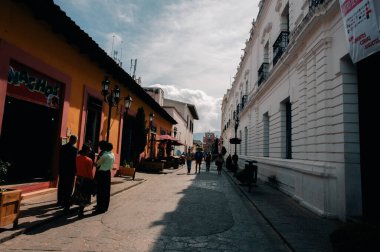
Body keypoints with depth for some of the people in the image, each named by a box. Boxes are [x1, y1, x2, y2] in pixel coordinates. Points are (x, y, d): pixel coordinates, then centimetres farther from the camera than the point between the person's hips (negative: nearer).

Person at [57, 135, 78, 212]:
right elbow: (75, 160, -15)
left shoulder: (62, 147, 4)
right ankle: (66, 203, 1)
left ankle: (60, 201, 26)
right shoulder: (74, 149, -15)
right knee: (69, 188, 0)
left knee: (61, 186, 16)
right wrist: (75, 171, -5)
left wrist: (60, 169, 15)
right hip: (70, 171, -6)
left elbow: (60, 159, 8)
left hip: (62, 170, 6)